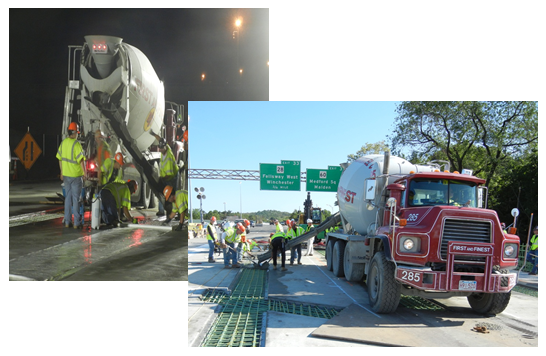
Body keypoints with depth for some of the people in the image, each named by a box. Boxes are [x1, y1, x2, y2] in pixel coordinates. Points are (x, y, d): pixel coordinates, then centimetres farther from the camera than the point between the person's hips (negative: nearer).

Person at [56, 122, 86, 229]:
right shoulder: (76, 144, -16)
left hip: (66, 175, 6)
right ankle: (77, 223, 4)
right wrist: (84, 173, -12)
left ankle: (67, 221, 18)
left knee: (67, 198, 14)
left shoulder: (63, 143, 5)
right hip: (76, 175, -6)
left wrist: (62, 172, 20)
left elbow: (60, 159, 12)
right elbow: (81, 160, -20)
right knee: (76, 199, 0)